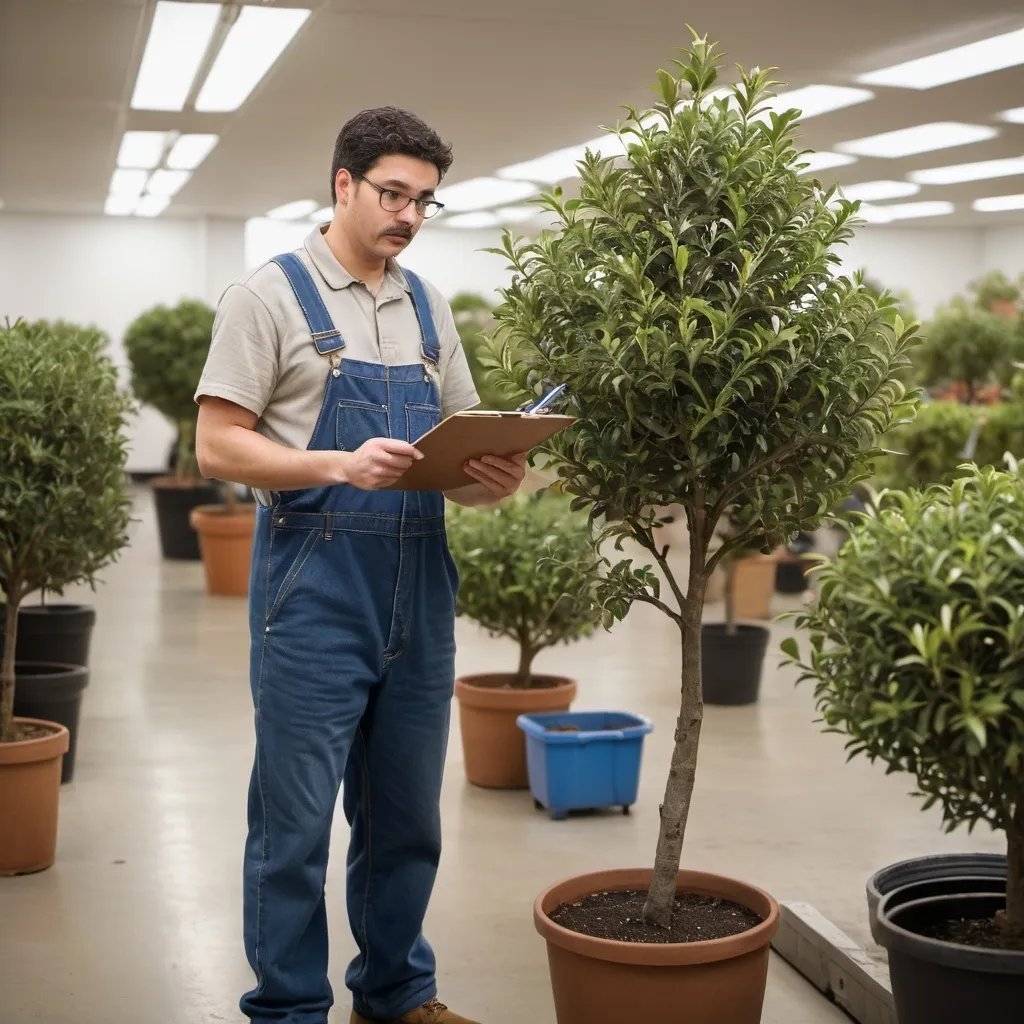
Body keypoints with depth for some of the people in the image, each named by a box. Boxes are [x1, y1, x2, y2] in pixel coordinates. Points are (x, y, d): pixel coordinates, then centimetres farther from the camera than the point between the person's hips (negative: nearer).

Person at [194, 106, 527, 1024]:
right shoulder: (271, 294, -3)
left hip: (420, 588, 6)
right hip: (315, 590, -5)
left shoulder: (429, 307, 14)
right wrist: (341, 466, -22)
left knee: (407, 818, 15)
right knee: (296, 822, 2)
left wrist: (494, 477, -6)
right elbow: (218, 444, -8)